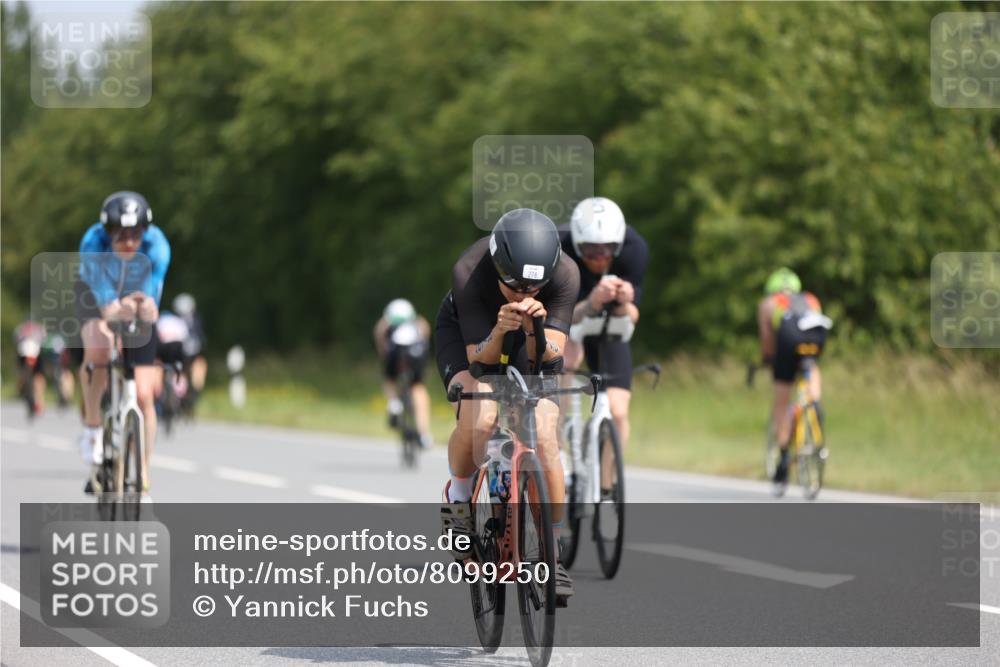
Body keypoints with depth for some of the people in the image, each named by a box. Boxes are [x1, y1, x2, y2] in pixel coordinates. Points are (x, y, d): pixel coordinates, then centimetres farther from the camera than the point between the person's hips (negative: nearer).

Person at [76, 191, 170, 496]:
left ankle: (143, 479, 6)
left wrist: (146, 306, -61)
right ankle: (92, 427, -13)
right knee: (97, 350, -36)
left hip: (136, 304, 1)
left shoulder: (156, 245, -32)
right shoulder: (93, 243, -35)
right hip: (96, 298, -1)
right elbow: (106, 304, -42)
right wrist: (117, 310, -64)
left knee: (144, 396, -6)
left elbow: (152, 297, -37)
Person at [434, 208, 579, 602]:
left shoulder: (565, 274, -32)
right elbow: (479, 358, -32)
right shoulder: (469, 273, -36)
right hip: (467, 333, -2)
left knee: (544, 438, -18)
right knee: (478, 422, -30)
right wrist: (499, 331, -52)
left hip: (531, 342, 2)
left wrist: (535, 327, -52)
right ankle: (457, 498, 1)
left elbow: (549, 356, -32)